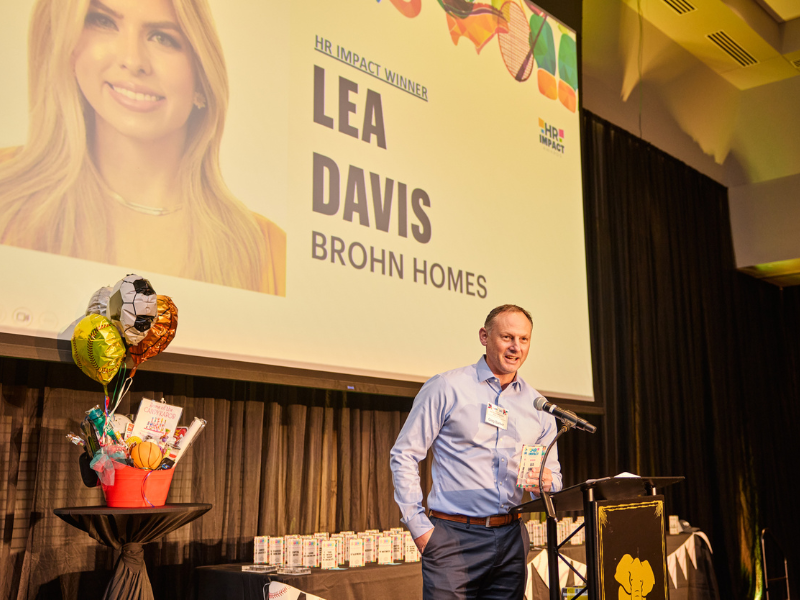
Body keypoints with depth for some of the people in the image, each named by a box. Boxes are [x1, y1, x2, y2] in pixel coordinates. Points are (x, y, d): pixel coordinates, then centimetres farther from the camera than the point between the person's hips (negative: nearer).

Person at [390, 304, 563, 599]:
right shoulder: (447, 387, -2)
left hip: (511, 540, 5)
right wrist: (419, 527, -8)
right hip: (454, 537, -4)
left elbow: (554, 474, 18)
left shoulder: (538, 406, 13)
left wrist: (547, 482, -7)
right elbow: (404, 455, -3)